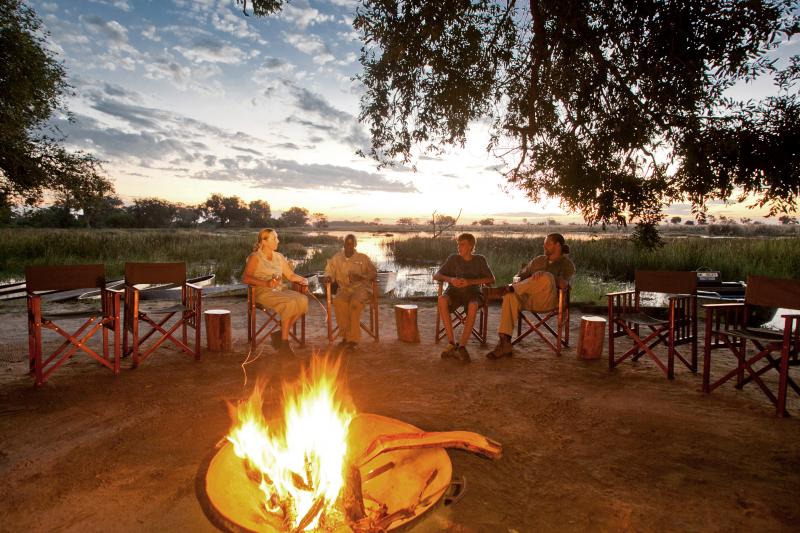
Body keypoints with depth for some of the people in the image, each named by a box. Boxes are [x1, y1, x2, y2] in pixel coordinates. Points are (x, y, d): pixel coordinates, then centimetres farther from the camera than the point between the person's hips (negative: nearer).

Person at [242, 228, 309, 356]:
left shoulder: (279, 256, 19)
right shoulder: (255, 257, 1)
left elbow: (291, 275, 17)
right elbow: (245, 278, -11)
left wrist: (302, 279, -4)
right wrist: (266, 283, -23)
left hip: (281, 290, 6)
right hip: (264, 292, -6)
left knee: (303, 300, -24)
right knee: (291, 303, -32)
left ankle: (279, 335, -12)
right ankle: (284, 342, -21)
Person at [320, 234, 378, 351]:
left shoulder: (363, 258, 11)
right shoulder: (336, 258, 17)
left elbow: (374, 274, 8)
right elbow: (329, 272, 14)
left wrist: (360, 277, -10)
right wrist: (327, 278, -12)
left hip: (361, 287, -2)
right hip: (344, 288, 2)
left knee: (355, 302, -36)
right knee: (338, 302, -33)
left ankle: (353, 339, -32)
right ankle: (345, 335, -22)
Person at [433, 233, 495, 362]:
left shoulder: (480, 260, 8)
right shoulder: (453, 258, 9)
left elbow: (491, 279, 0)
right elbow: (436, 275, 7)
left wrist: (470, 282, -15)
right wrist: (450, 279, -15)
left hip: (473, 292, -1)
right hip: (454, 292, 1)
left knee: (473, 306, -38)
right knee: (442, 299, -35)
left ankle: (461, 345, -31)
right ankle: (452, 343, -32)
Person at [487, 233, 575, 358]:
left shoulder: (567, 264, 10)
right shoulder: (538, 260, 26)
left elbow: (563, 284, -9)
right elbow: (521, 274, 23)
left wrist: (543, 274, -26)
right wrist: (518, 281, -2)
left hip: (547, 301, -4)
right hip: (528, 298, 4)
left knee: (546, 277, -36)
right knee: (510, 296, -31)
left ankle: (511, 288, -19)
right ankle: (505, 343, -38)